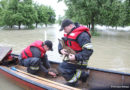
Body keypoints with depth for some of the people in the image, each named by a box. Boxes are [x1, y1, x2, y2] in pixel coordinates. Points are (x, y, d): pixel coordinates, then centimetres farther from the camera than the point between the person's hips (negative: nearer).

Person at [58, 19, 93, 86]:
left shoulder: (82, 35, -23)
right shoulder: (69, 33, 5)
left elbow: (89, 50, -28)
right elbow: (61, 43, 12)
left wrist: (76, 57, -32)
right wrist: (61, 49, -11)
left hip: (78, 61, -9)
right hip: (71, 57, 9)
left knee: (63, 68, -18)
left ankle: (73, 83, 3)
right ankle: (83, 74, 25)